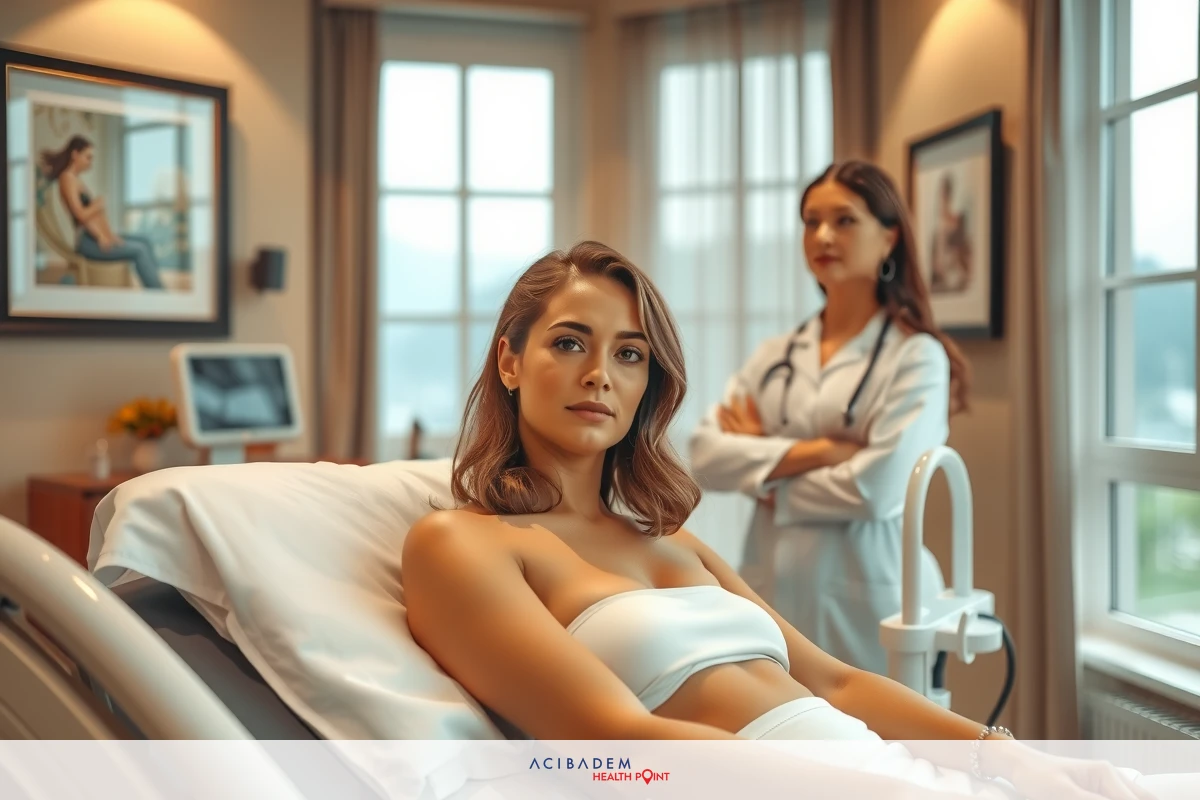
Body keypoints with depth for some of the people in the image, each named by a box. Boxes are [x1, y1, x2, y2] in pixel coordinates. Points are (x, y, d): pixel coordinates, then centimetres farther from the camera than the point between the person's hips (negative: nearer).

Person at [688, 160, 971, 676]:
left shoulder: (916, 356, -4)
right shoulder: (774, 355, 10)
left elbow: (878, 488, -15)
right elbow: (705, 454, -1)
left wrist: (764, 470, -4)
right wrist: (812, 451, -13)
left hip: (866, 599, -4)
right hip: (773, 593, 4)